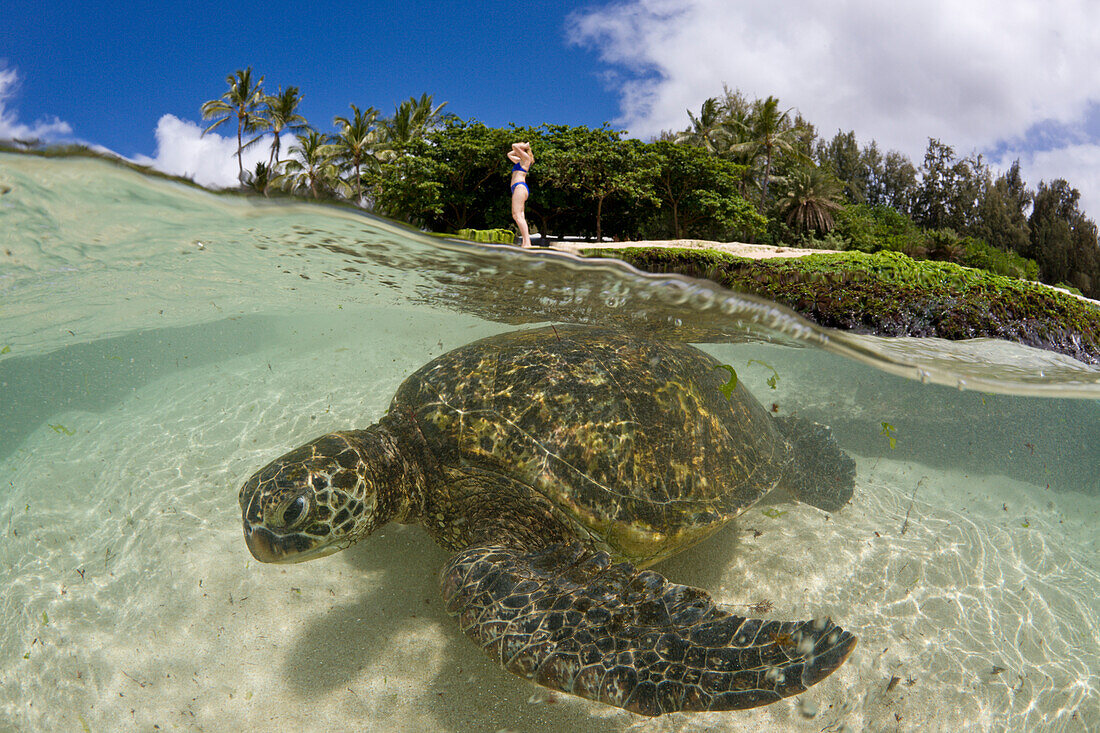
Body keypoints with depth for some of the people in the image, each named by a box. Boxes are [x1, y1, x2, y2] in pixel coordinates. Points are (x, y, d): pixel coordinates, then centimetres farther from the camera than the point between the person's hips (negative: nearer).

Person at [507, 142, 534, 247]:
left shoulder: (526, 158, 1)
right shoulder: (520, 161, 26)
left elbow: (514, 146, -8)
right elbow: (509, 154, 41)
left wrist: (525, 146, 8)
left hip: (520, 186, -10)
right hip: (518, 188, 10)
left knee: (517, 215, -20)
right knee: (516, 215, 3)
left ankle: (527, 242, -31)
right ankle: (525, 242, -4)